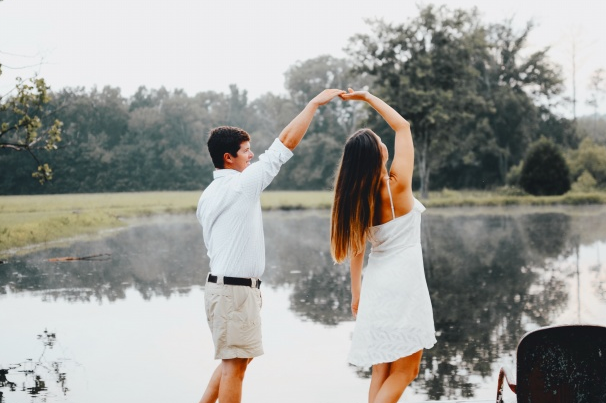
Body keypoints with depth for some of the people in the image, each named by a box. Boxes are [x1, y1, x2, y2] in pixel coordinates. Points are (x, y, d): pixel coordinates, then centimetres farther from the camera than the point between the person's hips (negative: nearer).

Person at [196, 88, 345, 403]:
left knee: (233, 360, 18)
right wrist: (314, 103, -9)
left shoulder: (208, 195, 12)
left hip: (221, 283, 9)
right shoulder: (241, 185, -14)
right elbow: (286, 142, -14)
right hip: (236, 289, -9)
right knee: (235, 364, -3)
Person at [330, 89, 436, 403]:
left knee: (381, 371, 11)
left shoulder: (356, 196, 0)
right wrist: (367, 97, -2)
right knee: (404, 370, 1)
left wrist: (356, 292, 14)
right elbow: (402, 126, -7)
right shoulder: (397, 185, -15)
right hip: (403, 281, -6)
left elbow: (357, 248, 6)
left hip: (376, 283, 6)